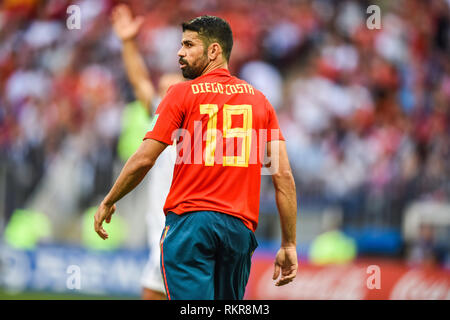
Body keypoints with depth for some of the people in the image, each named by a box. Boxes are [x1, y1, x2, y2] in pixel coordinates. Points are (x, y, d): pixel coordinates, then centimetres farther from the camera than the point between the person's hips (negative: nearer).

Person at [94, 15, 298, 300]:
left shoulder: (182, 94, 1)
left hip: (189, 221, -4)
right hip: (240, 228, 4)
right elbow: (284, 175, 7)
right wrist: (289, 245, 9)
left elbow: (143, 160, -3)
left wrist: (107, 202, 12)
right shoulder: (259, 100, 12)